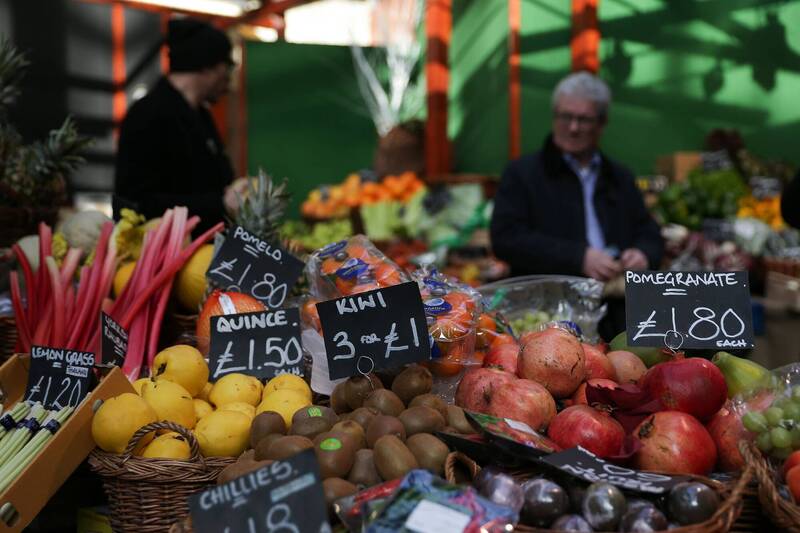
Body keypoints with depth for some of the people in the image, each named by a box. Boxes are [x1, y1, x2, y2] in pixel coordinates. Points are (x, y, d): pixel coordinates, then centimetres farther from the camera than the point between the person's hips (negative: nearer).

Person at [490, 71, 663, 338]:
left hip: (619, 306, 5)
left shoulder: (621, 178, 22)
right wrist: (579, 257, -14)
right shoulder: (522, 174, 7)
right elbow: (506, 238, -6)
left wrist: (643, 254, -2)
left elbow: (650, 235, 24)